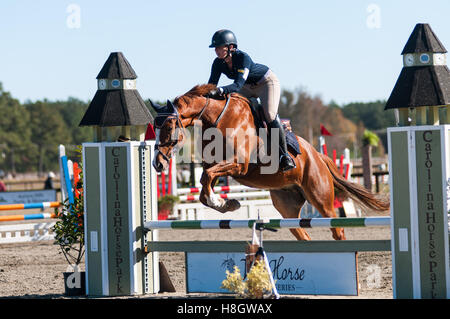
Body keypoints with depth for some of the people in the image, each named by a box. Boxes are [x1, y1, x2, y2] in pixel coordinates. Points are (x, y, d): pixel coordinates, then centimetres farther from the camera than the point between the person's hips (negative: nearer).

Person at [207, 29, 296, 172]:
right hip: (248, 87, 7)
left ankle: (284, 155, -18)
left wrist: (220, 90, -60)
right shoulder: (218, 63, -17)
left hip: (267, 82, -7)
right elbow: (211, 85, -13)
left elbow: (238, 84, -45)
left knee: (270, 115, -24)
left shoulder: (243, 58, -36)